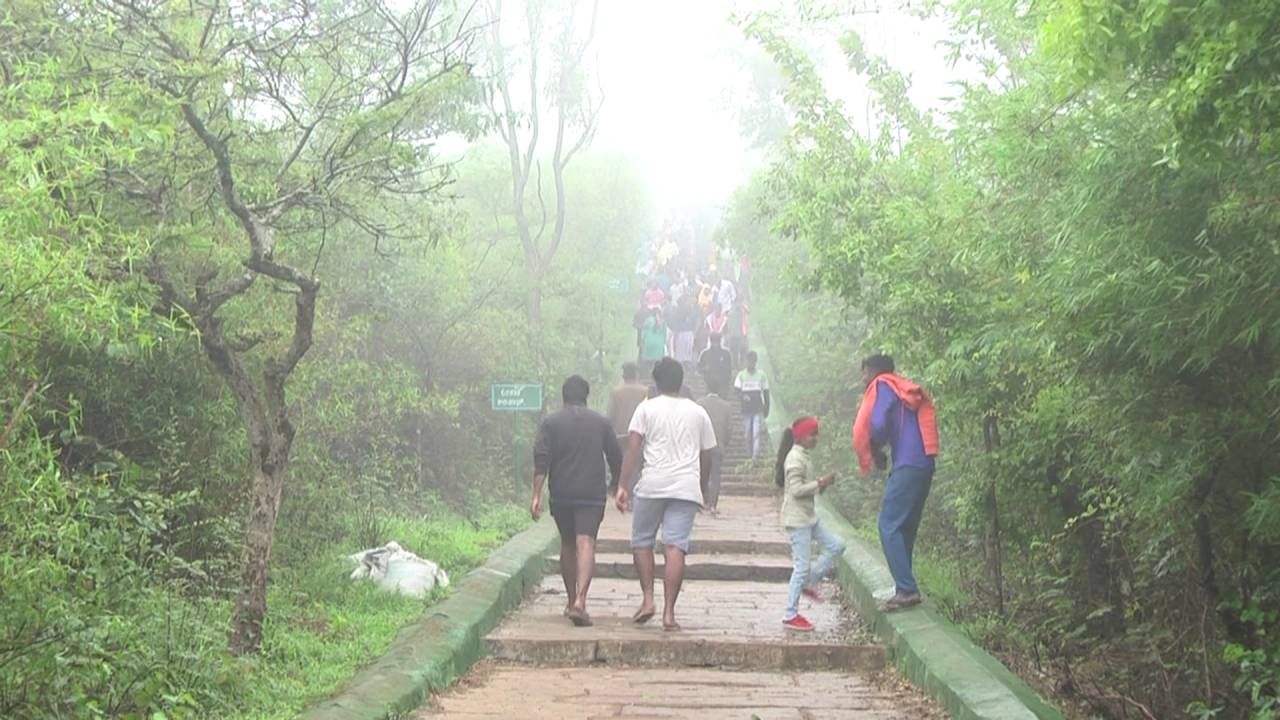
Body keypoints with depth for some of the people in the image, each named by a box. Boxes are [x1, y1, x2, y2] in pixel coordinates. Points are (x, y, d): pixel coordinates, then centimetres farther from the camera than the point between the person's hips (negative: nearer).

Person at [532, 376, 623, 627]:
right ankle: (580, 601, -26)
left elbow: (541, 459, -6)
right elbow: (616, 458, 10)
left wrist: (537, 494, -9)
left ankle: (571, 601, 25)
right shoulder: (601, 422, 6)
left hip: (561, 494, 1)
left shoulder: (550, 422, 3)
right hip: (592, 494, -1)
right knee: (586, 543, -9)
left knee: (567, 545, 16)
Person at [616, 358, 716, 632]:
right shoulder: (698, 413, 13)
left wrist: (624, 486, -5)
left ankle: (647, 599, 4)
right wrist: (703, 489, 27)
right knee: (675, 548, -3)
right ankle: (669, 612, -6)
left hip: (652, 485, -2)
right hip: (686, 487, 2)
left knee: (641, 542, 14)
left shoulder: (647, 408, 4)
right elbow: (706, 457, 16)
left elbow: (632, 449, -5)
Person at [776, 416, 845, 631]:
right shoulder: (795, 458, -16)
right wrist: (820, 483, -18)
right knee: (802, 567, -6)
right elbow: (796, 489, -23)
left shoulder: (803, 456, 14)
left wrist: (820, 484, 4)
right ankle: (790, 616, 2)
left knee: (836, 545, 8)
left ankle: (809, 582, 16)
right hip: (797, 519, -10)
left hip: (808, 517, 10)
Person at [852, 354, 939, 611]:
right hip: (925, 464, 9)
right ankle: (904, 586, 15)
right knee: (906, 527, 13)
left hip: (907, 465, -9)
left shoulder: (882, 386, 0)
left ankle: (907, 589, -13)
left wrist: (875, 451, 6)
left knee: (889, 526, -8)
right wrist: (881, 450, 14)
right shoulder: (908, 390, 24)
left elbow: (877, 424, -12)